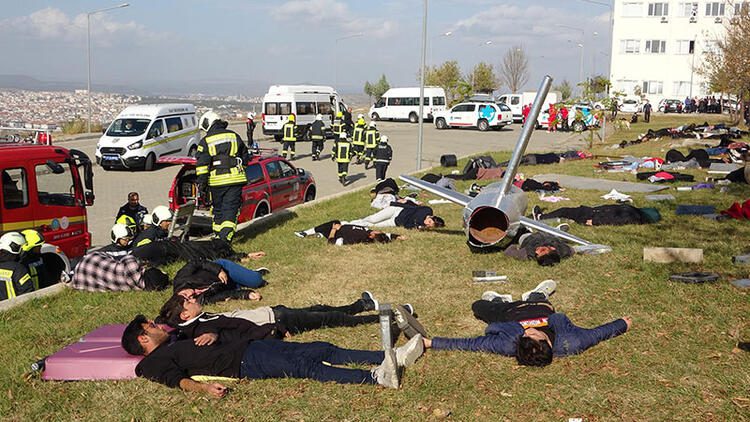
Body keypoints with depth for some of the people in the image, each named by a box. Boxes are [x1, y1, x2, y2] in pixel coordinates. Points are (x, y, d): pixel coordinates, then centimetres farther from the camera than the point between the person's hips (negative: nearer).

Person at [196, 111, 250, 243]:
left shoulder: (205, 141, -1)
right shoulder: (234, 136, 9)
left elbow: (202, 165, -6)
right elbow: (245, 158, 15)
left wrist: (202, 185, -2)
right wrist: (241, 170, 28)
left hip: (216, 180, -1)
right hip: (235, 178, 2)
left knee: (217, 209, 15)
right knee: (231, 209, 0)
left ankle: (218, 235, 24)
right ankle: (226, 236, -13)